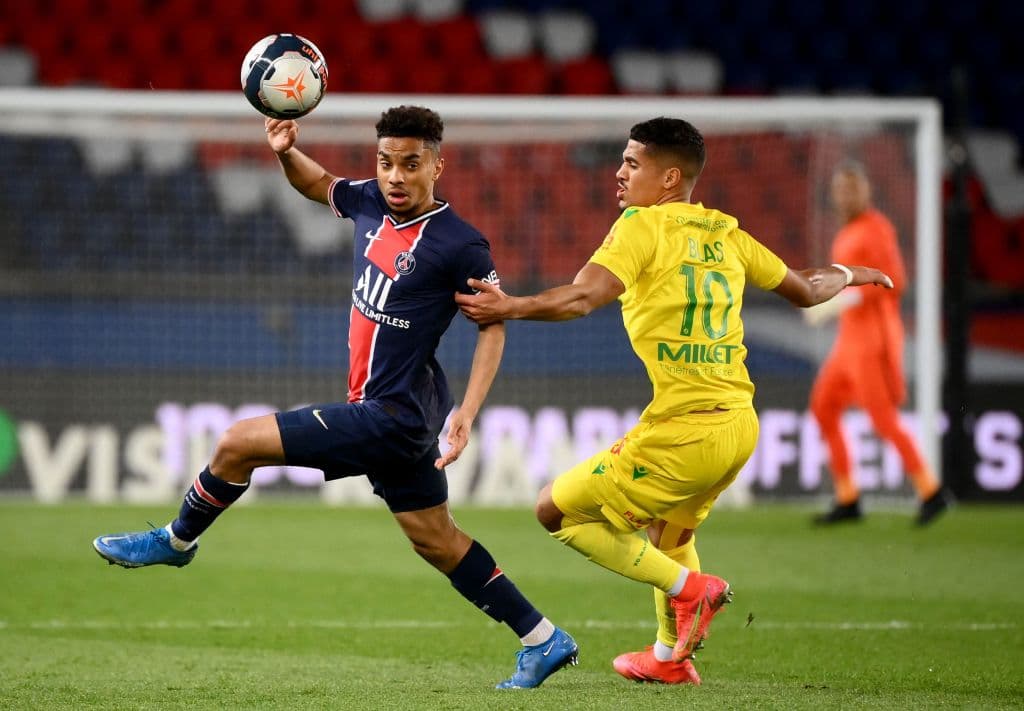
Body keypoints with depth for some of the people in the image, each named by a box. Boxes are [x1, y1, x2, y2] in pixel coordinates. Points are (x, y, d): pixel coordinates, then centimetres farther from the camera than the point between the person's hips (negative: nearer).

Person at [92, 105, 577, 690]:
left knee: (239, 442, -5)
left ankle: (177, 541, 20)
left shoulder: (459, 244, -17)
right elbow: (319, 184, 23)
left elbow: (493, 325, -10)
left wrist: (467, 414, -19)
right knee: (436, 540, 16)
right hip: (383, 408, 8)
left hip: (393, 416, -8)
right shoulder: (371, 202, 4)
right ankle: (544, 641, 22)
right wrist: (286, 150, 2)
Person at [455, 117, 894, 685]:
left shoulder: (644, 225, -7)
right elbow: (806, 290, 25)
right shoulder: (725, 233, 12)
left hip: (682, 432, -8)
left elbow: (584, 296, -24)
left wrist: (510, 308, -26)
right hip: (740, 424, 8)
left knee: (556, 509, 4)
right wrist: (847, 273, 44)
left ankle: (687, 586, -3)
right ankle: (670, 657, 42)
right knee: (668, 529, 33)